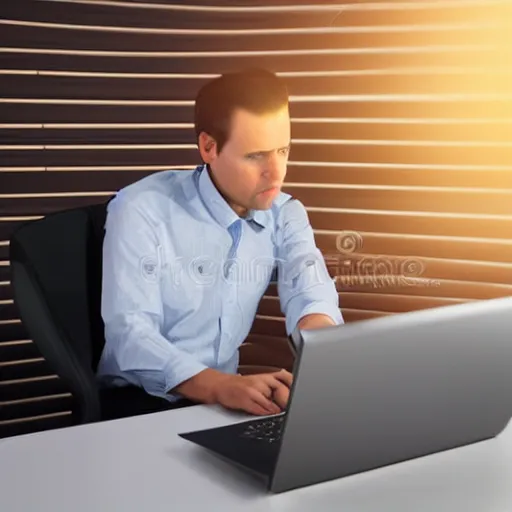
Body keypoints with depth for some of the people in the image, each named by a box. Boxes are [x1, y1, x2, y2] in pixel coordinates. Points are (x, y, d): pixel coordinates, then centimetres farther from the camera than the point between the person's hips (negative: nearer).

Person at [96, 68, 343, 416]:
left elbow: (314, 299, -12)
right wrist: (222, 387, -40)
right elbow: (130, 334, -23)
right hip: (139, 403, -5)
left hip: (228, 396, 6)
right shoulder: (141, 210, -14)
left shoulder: (286, 215, 2)